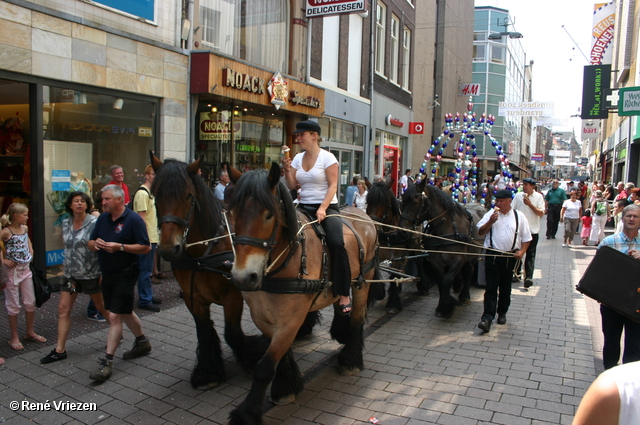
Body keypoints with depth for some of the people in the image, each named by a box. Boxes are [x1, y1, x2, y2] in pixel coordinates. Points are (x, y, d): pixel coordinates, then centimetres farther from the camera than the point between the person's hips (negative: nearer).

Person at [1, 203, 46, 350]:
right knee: (13, 306, 4)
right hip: (12, 270, -6)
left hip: (26, 269, 6)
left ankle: (30, 332, 26)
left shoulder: (25, 228, 4)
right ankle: (14, 337, 17)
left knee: (31, 303, 11)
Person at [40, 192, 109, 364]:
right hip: (71, 274, 5)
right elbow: (67, 247, 17)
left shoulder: (94, 223, -13)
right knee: (63, 309, 3)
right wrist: (68, 268, 16)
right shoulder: (66, 223, 4)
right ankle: (60, 350, 11)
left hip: (91, 273, -5)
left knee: (102, 307, 10)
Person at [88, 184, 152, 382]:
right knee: (125, 312, 20)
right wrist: (95, 243, -12)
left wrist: (120, 247, -26)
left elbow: (146, 247, -18)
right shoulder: (102, 218, 7)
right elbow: (90, 243, 12)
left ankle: (107, 362, 0)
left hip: (124, 275, -8)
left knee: (115, 317, -7)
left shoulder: (133, 220, -14)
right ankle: (142, 342, 39)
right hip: (107, 274, 8)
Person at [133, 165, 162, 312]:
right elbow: (142, 217, -19)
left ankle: (148, 296, 27)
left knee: (148, 269, 17)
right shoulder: (142, 193, -15)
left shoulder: (150, 192, 15)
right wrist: (146, 239, -21)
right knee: (145, 270, -2)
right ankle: (144, 300, 5)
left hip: (152, 237, 10)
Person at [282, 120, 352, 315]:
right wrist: (287, 170, -8)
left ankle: (345, 293, -18)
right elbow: (292, 185, 9)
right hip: (304, 207, 6)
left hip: (327, 207, -6)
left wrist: (322, 209, -20)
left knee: (336, 242, -28)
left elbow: (333, 186, -10)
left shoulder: (327, 157, -5)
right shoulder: (298, 158, 11)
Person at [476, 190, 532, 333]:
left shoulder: (519, 216, 4)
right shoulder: (490, 214, 4)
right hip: (492, 255, -1)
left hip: (510, 257, 1)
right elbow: (480, 232, 1)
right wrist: (491, 221, -12)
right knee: (491, 287, -6)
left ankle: (502, 313, 31)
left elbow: (526, 238, 7)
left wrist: (521, 251, -7)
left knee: (505, 287, 13)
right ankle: (487, 318, -10)